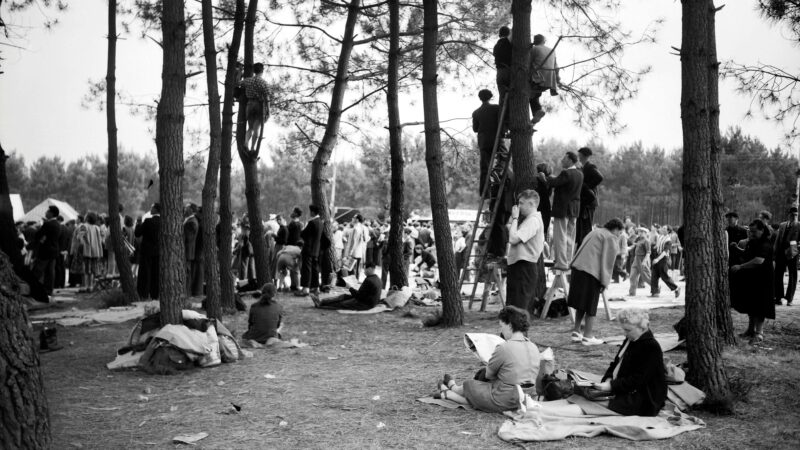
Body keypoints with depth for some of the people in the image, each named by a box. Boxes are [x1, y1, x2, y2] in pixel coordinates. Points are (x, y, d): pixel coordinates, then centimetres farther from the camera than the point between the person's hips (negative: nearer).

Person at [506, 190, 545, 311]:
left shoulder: (533, 220, -14)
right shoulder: (529, 219, 18)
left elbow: (513, 239, -24)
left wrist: (515, 218, -13)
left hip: (524, 268, -11)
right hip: (517, 266, 11)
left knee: (518, 309, -10)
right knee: (511, 308, 14)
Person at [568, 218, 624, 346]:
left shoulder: (595, 231, 20)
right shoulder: (611, 238, -4)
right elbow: (607, 262, -9)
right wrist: (605, 282, -6)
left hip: (578, 267, 8)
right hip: (591, 273, -8)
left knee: (581, 304, 17)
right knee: (590, 306, 2)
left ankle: (576, 332, 21)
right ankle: (587, 336, 8)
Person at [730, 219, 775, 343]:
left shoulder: (765, 244, -17)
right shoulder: (751, 242, 10)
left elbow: (759, 260, -31)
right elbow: (746, 257, 22)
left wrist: (740, 266, -30)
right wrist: (737, 249, 3)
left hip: (761, 281, -8)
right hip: (750, 279, 8)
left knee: (759, 307, -4)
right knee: (750, 306, 15)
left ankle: (759, 333, 2)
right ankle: (751, 329, 27)